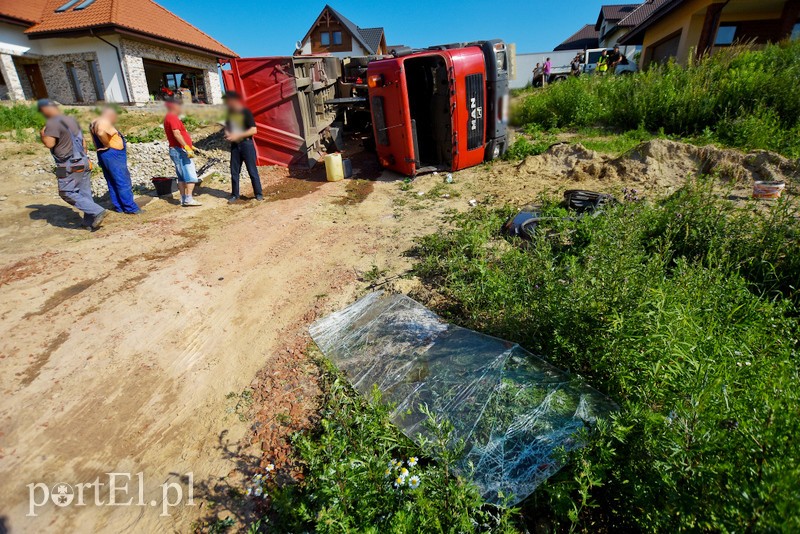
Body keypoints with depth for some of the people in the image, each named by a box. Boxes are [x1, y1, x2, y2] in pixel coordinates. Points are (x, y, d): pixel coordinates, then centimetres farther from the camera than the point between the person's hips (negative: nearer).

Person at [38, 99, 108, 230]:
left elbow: (49, 143, -21)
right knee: (85, 193, 10)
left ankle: (97, 211, -10)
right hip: (83, 162, 8)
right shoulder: (71, 120, 12)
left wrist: (42, 135, 0)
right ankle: (90, 221, 13)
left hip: (69, 166, -8)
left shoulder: (52, 123, -12)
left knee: (67, 193, 0)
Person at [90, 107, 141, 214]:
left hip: (105, 156, 10)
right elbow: (101, 133, -34)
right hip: (113, 156, -10)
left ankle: (119, 207, 17)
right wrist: (107, 145, -22)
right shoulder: (104, 123, -15)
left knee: (112, 183, 12)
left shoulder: (95, 123, 17)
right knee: (123, 182, -7)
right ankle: (131, 208, -6)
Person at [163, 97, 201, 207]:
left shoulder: (170, 118, 20)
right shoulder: (172, 118, -12)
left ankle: (183, 199, 14)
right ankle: (188, 199, -17)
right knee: (191, 176, -12)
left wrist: (189, 146, 27)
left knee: (182, 177, 12)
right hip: (180, 151, -11)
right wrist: (187, 147, -30)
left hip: (176, 151, 11)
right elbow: (176, 134, -25)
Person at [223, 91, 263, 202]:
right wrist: (227, 132, 2)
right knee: (234, 171, 7)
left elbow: (254, 130, -15)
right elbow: (227, 125, 25)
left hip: (246, 144, -6)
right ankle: (235, 194, 16)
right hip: (234, 145, 6)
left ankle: (258, 194, 7)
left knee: (252, 170, -2)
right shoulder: (230, 113, 10)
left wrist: (237, 135, -17)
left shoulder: (246, 112, -9)